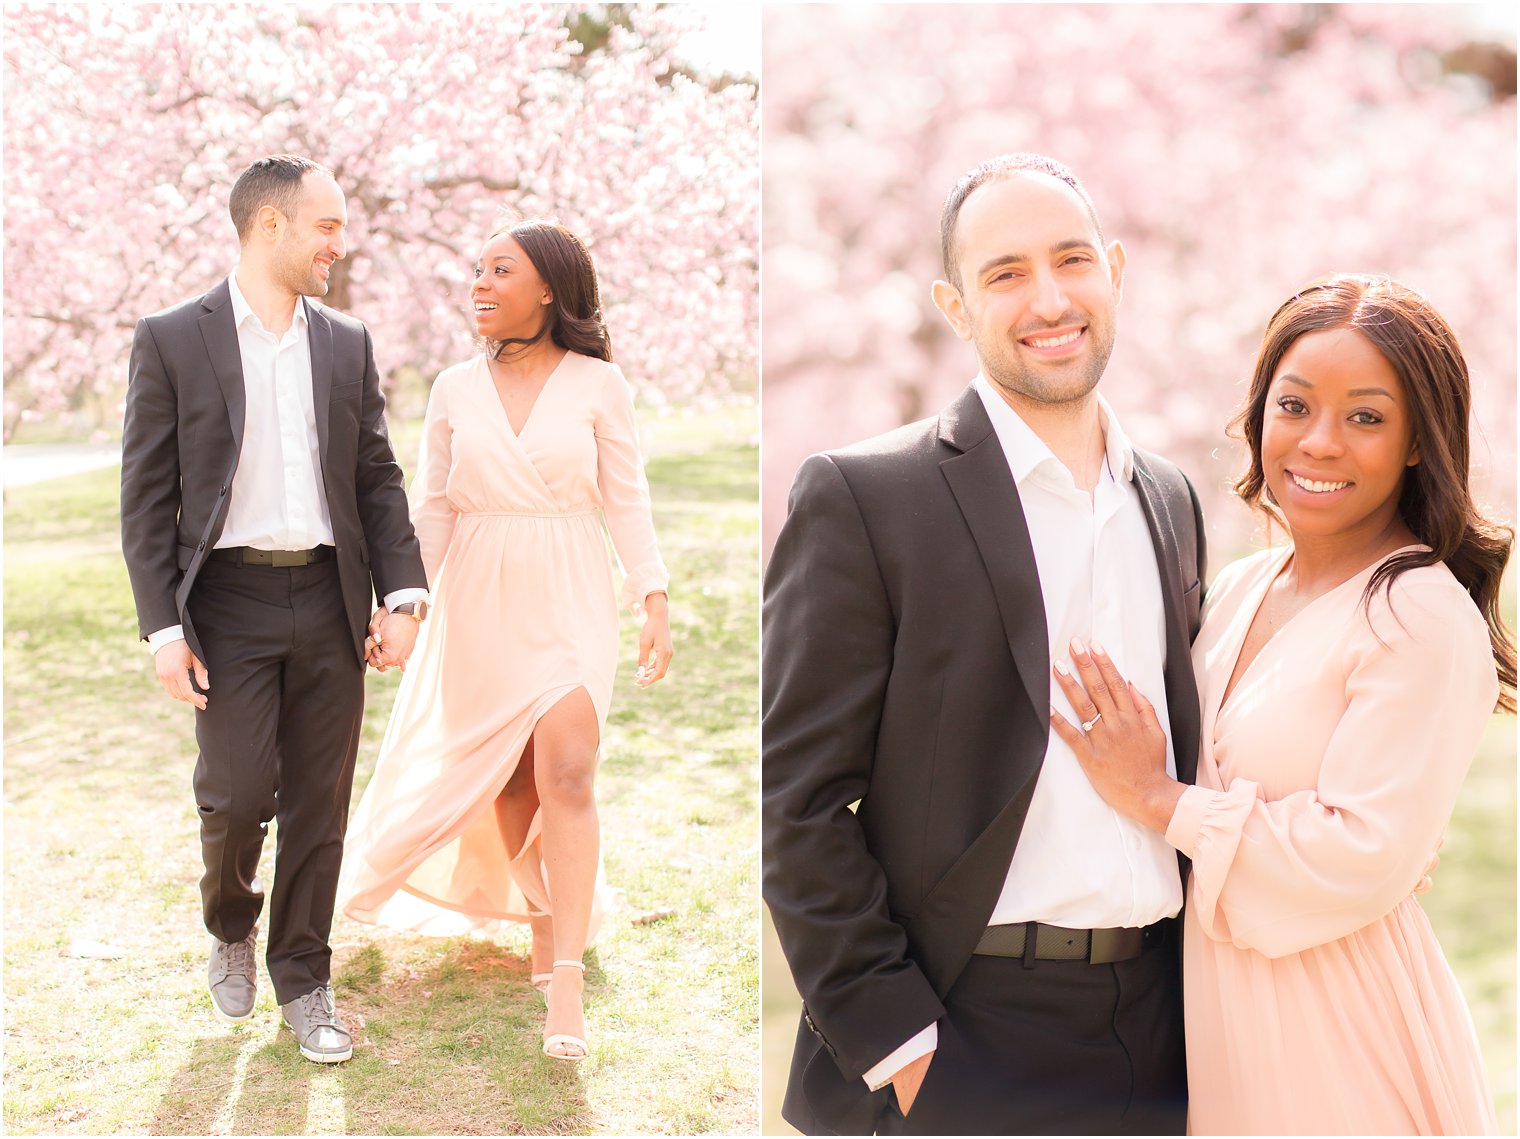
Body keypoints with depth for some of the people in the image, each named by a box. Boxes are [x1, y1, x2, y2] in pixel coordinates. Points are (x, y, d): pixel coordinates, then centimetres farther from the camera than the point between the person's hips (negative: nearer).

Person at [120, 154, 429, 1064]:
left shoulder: (348, 344, 9)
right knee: (238, 795, -6)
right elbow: (148, 499, -3)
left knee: (319, 806, 6)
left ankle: (304, 978, 22)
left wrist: (402, 593, 0)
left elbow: (379, 479, 11)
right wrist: (164, 629, -9)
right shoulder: (172, 341, -2)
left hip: (330, 604, 3)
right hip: (230, 601, -3)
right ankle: (233, 930, 26)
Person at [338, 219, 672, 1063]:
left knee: (566, 772, -15)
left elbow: (627, 499, 2)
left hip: (570, 601, -3)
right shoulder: (455, 389, 6)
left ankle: (566, 979, -13)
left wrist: (655, 600, -5)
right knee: (508, 779, 7)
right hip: (478, 603, 3)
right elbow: (431, 507, 9)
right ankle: (544, 918, 30)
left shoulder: (598, 384, 0)